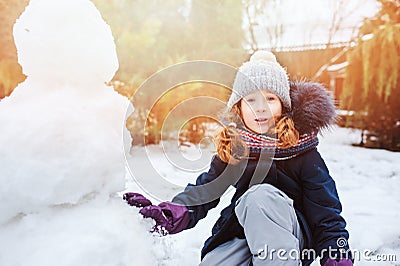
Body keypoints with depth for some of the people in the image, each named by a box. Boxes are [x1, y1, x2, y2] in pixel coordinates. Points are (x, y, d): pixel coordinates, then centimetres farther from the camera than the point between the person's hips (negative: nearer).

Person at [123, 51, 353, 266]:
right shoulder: (231, 146, 0)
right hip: (242, 236, 3)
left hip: (295, 236, -2)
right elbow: (206, 187, -2)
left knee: (260, 195, -33)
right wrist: (176, 211, -23)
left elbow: (326, 212, -8)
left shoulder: (302, 150, -9)